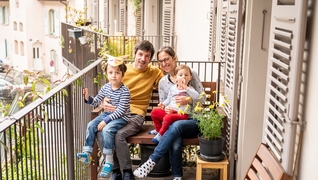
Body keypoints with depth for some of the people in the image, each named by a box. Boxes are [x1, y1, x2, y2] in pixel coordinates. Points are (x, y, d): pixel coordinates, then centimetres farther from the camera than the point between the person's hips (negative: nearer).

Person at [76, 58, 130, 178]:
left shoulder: (124, 91, -19)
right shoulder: (106, 87, 1)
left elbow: (120, 111, -22)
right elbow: (96, 101, 11)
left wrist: (106, 120, -25)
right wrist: (88, 98, -11)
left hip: (121, 117, -7)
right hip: (107, 114, 8)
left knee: (107, 130, -29)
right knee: (91, 125, -7)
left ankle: (109, 161, -18)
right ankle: (86, 153, 0)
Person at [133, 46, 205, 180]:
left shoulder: (191, 74, 2)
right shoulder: (162, 82, 13)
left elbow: (202, 98, 0)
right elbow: (163, 106, 14)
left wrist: (189, 100, -20)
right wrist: (166, 109, -11)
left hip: (194, 121, -2)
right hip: (174, 122, 2)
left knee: (176, 125, -38)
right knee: (175, 145, -33)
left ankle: (152, 161, -32)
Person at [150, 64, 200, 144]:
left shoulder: (189, 89, 1)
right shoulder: (172, 88, 15)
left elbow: (197, 97, -19)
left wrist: (186, 88, -20)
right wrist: (163, 104, 7)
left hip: (182, 113, -6)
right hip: (170, 111, 6)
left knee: (168, 117, -33)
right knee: (154, 112, -3)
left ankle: (160, 134, -13)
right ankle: (158, 129, 13)